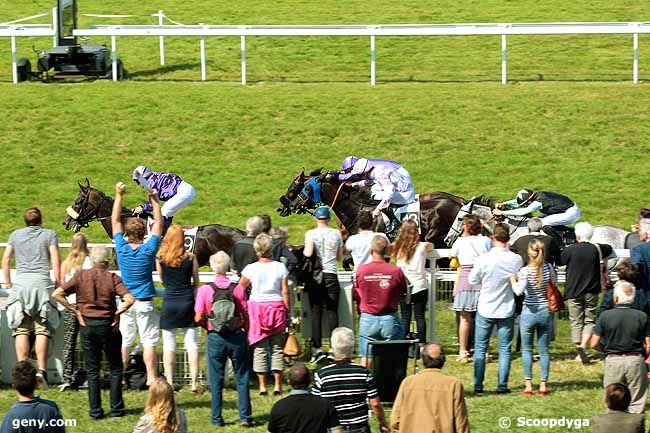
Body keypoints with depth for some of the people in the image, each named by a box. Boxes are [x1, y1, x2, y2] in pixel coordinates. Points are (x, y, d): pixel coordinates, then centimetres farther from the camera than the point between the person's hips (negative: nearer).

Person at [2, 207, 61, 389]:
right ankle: (41, 369, -15)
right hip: (42, 281, -2)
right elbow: (56, 261, 0)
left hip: (21, 282, 2)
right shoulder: (49, 234, 9)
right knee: (42, 329, -3)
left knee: (21, 330, 0)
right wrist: (58, 283, 4)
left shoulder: (16, 235, 16)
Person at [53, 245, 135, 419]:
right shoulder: (112, 278, -9)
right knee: (115, 369, 12)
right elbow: (129, 299, -22)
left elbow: (57, 294, -8)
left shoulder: (81, 276, -3)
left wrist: (75, 311, -3)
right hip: (108, 326, -2)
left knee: (92, 370, 10)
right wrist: (118, 313, -6)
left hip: (87, 326, 2)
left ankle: (95, 411, 7)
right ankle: (116, 408, 10)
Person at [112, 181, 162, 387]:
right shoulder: (148, 250, -11)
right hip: (144, 303, -3)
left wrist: (119, 196, 6)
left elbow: (115, 221, 5)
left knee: (123, 341, 8)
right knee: (149, 341, 0)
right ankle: (151, 378, -2)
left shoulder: (122, 248, -5)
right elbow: (158, 223, -2)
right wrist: (155, 200, -1)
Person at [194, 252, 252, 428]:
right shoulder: (238, 289, -6)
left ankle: (217, 418, 11)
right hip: (237, 336, 0)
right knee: (241, 378, 8)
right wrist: (245, 335, 10)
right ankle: (245, 417, 6)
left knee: (216, 380, 9)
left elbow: (198, 318, -8)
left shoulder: (204, 290, -8)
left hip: (215, 338, 0)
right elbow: (245, 316, -4)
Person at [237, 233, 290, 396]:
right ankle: (277, 385, 4)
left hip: (257, 307, -1)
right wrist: (288, 311, 6)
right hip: (277, 307, 1)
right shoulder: (280, 268, -3)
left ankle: (262, 386, 2)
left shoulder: (251, 268, -5)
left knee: (260, 349, 4)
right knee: (277, 348, 7)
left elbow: (240, 289, 6)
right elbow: (285, 293, -2)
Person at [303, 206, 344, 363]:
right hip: (331, 276, 1)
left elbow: (308, 253, -16)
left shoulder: (311, 234, -4)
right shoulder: (336, 234, 3)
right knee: (332, 312, 2)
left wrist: (303, 252, 5)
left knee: (316, 311, 1)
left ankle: (317, 348, -5)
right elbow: (340, 257, 10)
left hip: (315, 277, -1)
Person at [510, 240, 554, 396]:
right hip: (546, 312, 3)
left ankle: (528, 384, 5)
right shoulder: (549, 268, -3)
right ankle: (543, 384, 11)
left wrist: (513, 281, -8)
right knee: (544, 350, 11)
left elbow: (519, 291, -25)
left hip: (529, 312, -3)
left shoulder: (525, 271, -15)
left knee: (526, 349, 8)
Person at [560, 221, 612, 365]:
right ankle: (583, 346, -13)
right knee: (589, 320, 6)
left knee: (576, 322, 7)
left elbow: (560, 261, 0)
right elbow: (609, 249, 17)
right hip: (591, 291, 2)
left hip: (573, 291, -2)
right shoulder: (596, 249, -3)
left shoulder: (571, 250, -12)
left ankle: (578, 348, -1)